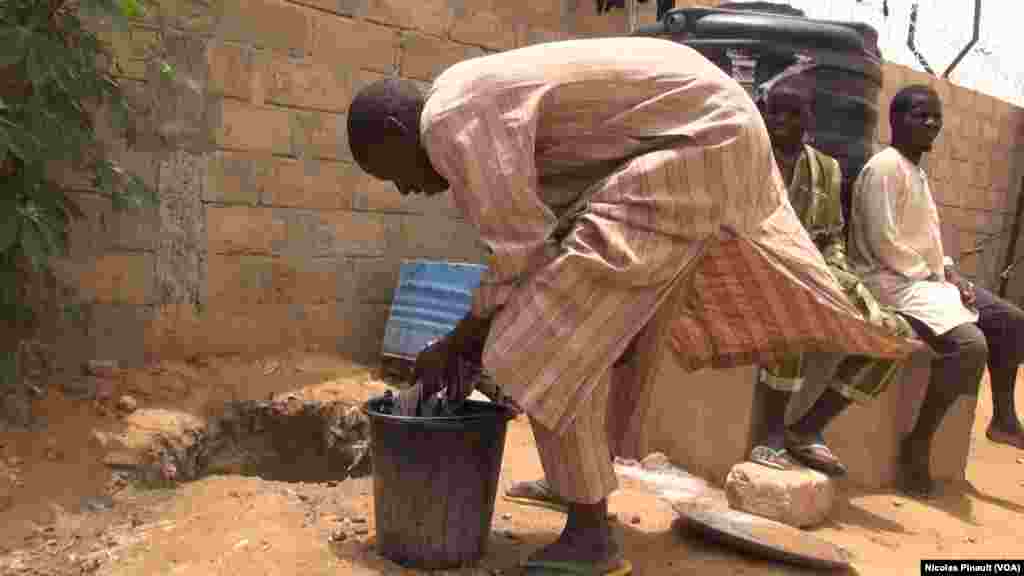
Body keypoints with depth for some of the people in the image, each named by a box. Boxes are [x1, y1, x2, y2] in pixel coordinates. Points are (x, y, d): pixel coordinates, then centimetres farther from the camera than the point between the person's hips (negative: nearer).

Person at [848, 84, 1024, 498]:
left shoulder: (917, 172, 17)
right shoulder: (884, 167, -14)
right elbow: (883, 242, -21)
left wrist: (949, 271, 3)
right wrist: (933, 276, -13)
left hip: (926, 277, 11)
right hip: (892, 281, -11)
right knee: (969, 343, -26)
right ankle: (918, 443, -13)